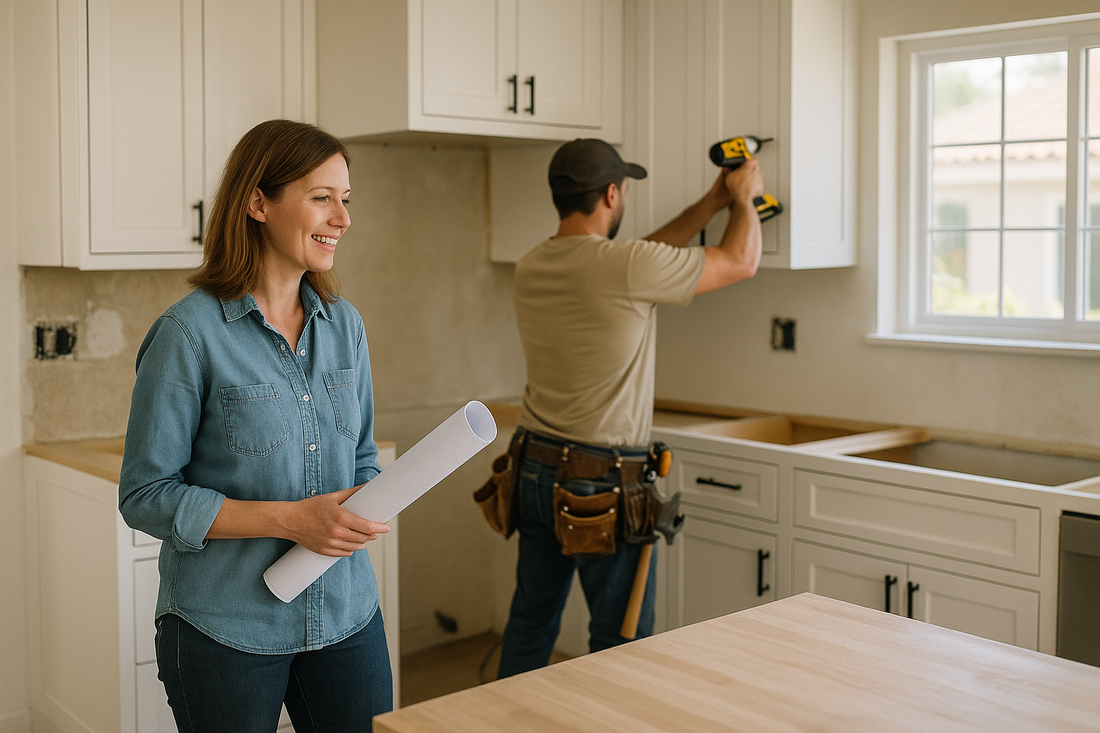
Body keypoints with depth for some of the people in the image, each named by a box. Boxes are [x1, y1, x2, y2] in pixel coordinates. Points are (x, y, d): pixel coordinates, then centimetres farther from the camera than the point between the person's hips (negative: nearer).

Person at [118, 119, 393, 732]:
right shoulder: (191, 333, -14)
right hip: (225, 629, -5)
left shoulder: (344, 324, 4)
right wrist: (288, 519, -21)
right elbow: (145, 496, -12)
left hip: (347, 614, 5)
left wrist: (368, 506, -10)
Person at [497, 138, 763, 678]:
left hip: (534, 472, 8)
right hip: (604, 488, -7)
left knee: (529, 624, 20)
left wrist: (710, 205, 23)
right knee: (621, 646, 7)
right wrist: (744, 197, 15)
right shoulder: (625, 267, -19)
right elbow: (741, 262, -5)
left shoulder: (530, 269, 3)